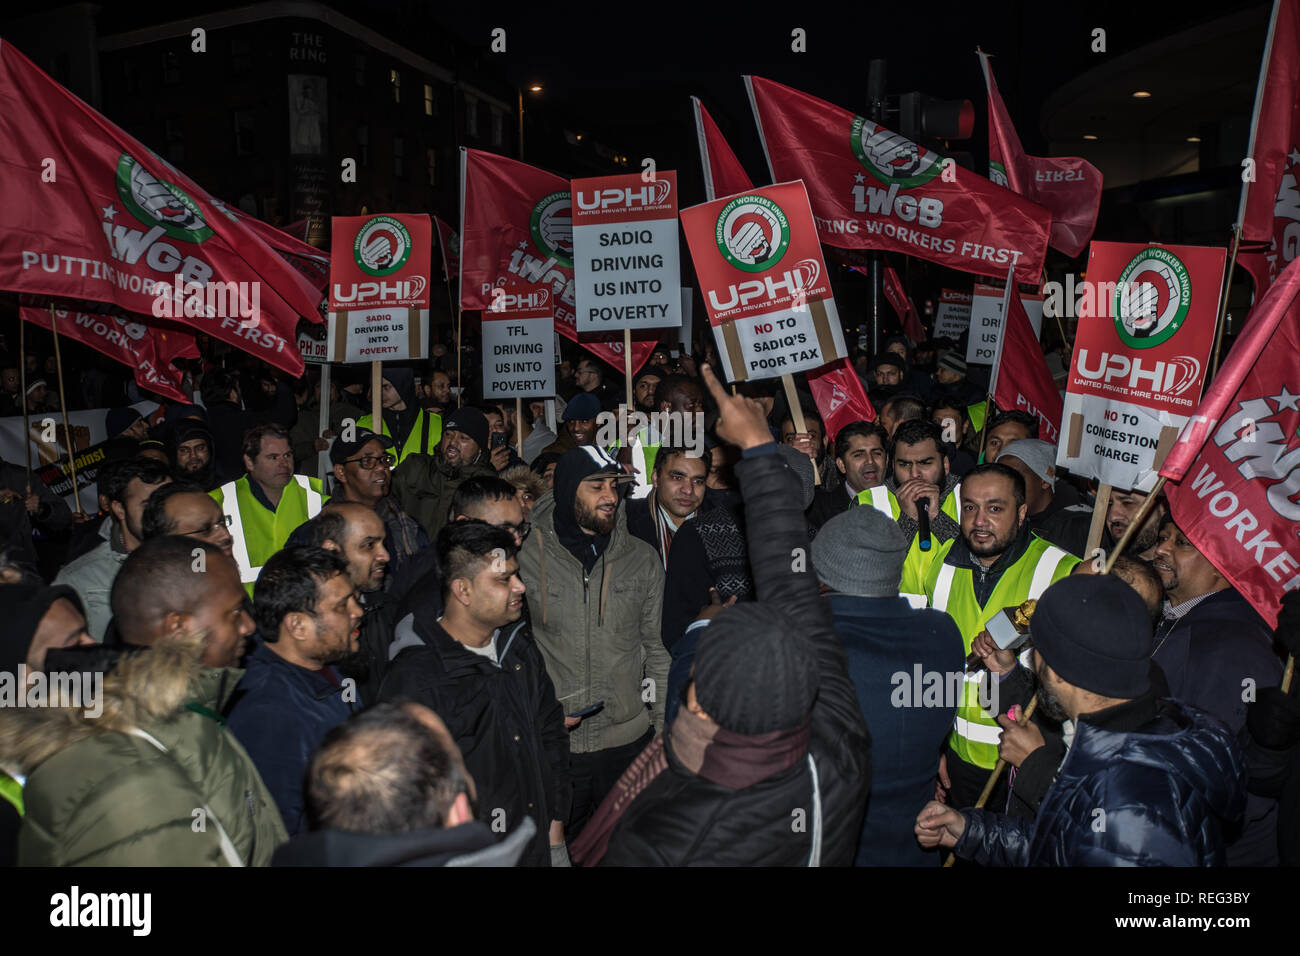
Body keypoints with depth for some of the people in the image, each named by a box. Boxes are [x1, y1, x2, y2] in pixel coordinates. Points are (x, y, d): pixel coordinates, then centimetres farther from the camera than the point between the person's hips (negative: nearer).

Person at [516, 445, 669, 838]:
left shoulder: (643, 560, 2)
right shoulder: (525, 557, -6)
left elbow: (657, 650, 8)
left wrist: (664, 733, 6)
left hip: (630, 739, 2)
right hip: (550, 745, -2)